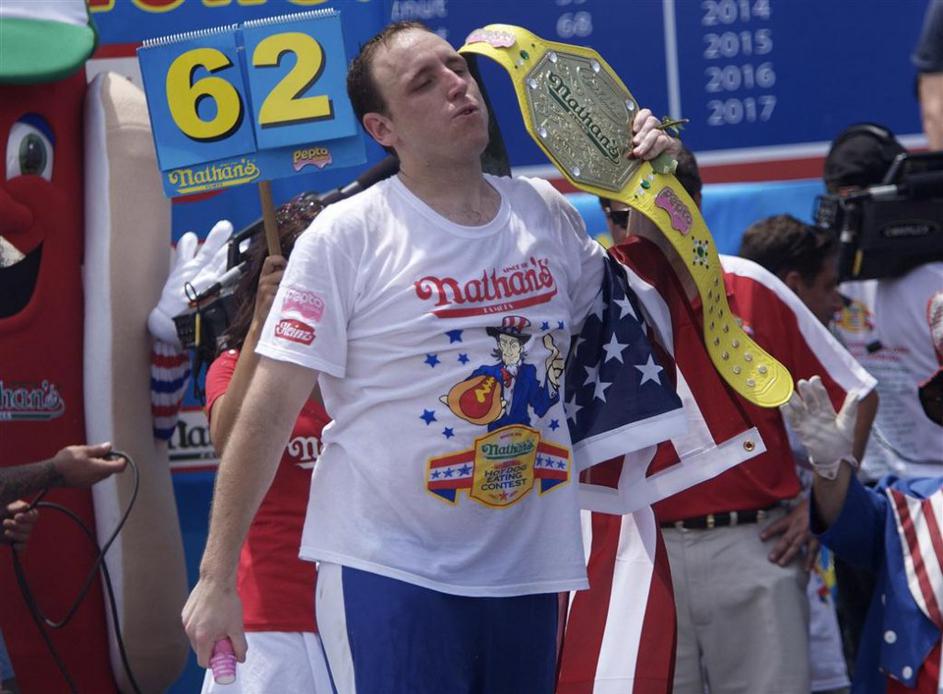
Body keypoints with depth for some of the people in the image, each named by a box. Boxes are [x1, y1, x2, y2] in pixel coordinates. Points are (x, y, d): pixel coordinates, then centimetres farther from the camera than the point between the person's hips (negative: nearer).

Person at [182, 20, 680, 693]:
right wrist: (218, 578, -13)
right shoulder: (346, 235, -9)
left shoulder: (546, 213, 6)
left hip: (527, 569, 5)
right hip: (389, 571, -5)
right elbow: (267, 415, -10)